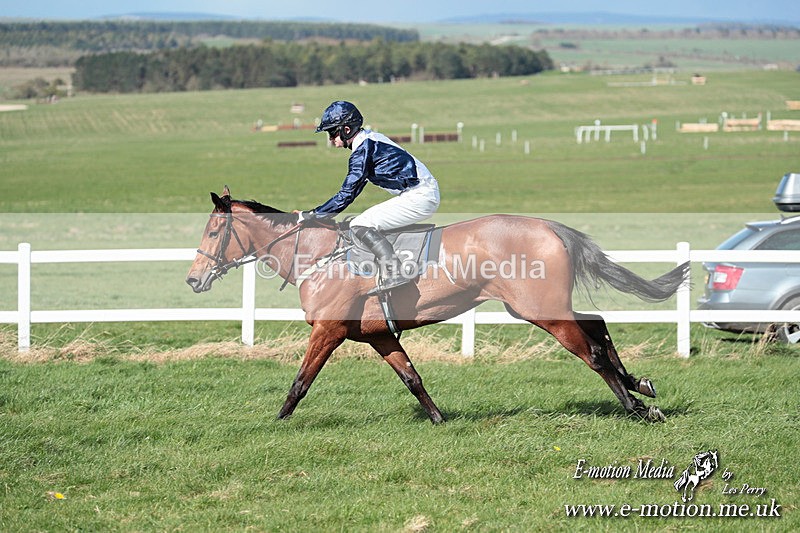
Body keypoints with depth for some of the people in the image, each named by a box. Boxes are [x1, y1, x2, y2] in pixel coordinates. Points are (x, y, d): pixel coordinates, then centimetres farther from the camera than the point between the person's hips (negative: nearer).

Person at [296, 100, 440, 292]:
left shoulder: (363, 150, -14)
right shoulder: (370, 139, 15)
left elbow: (346, 195, -15)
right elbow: (353, 189, 22)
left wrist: (309, 215, -9)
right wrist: (319, 212, 20)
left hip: (419, 197, -10)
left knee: (360, 225, -15)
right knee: (365, 222, 23)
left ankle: (392, 272, -24)